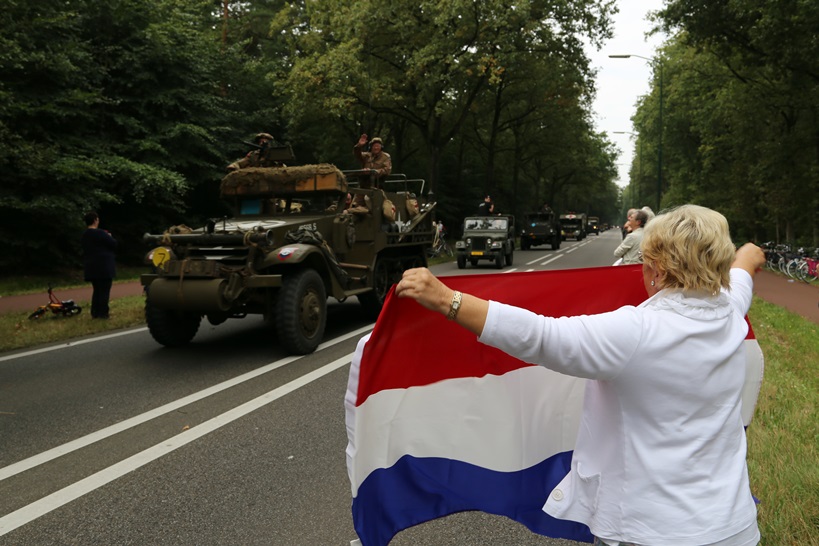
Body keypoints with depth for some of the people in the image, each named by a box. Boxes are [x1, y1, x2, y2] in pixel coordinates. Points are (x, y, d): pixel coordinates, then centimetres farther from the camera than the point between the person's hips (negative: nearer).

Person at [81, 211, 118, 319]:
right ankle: (103, 313, -3)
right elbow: (114, 244, -11)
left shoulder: (84, 235, 12)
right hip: (104, 266, -8)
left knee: (97, 290, 15)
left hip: (91, 267, 8)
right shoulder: (100, 233, -15)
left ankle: (95, 312, 14)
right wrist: (109, 237, 10)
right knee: (104, 290, -3)